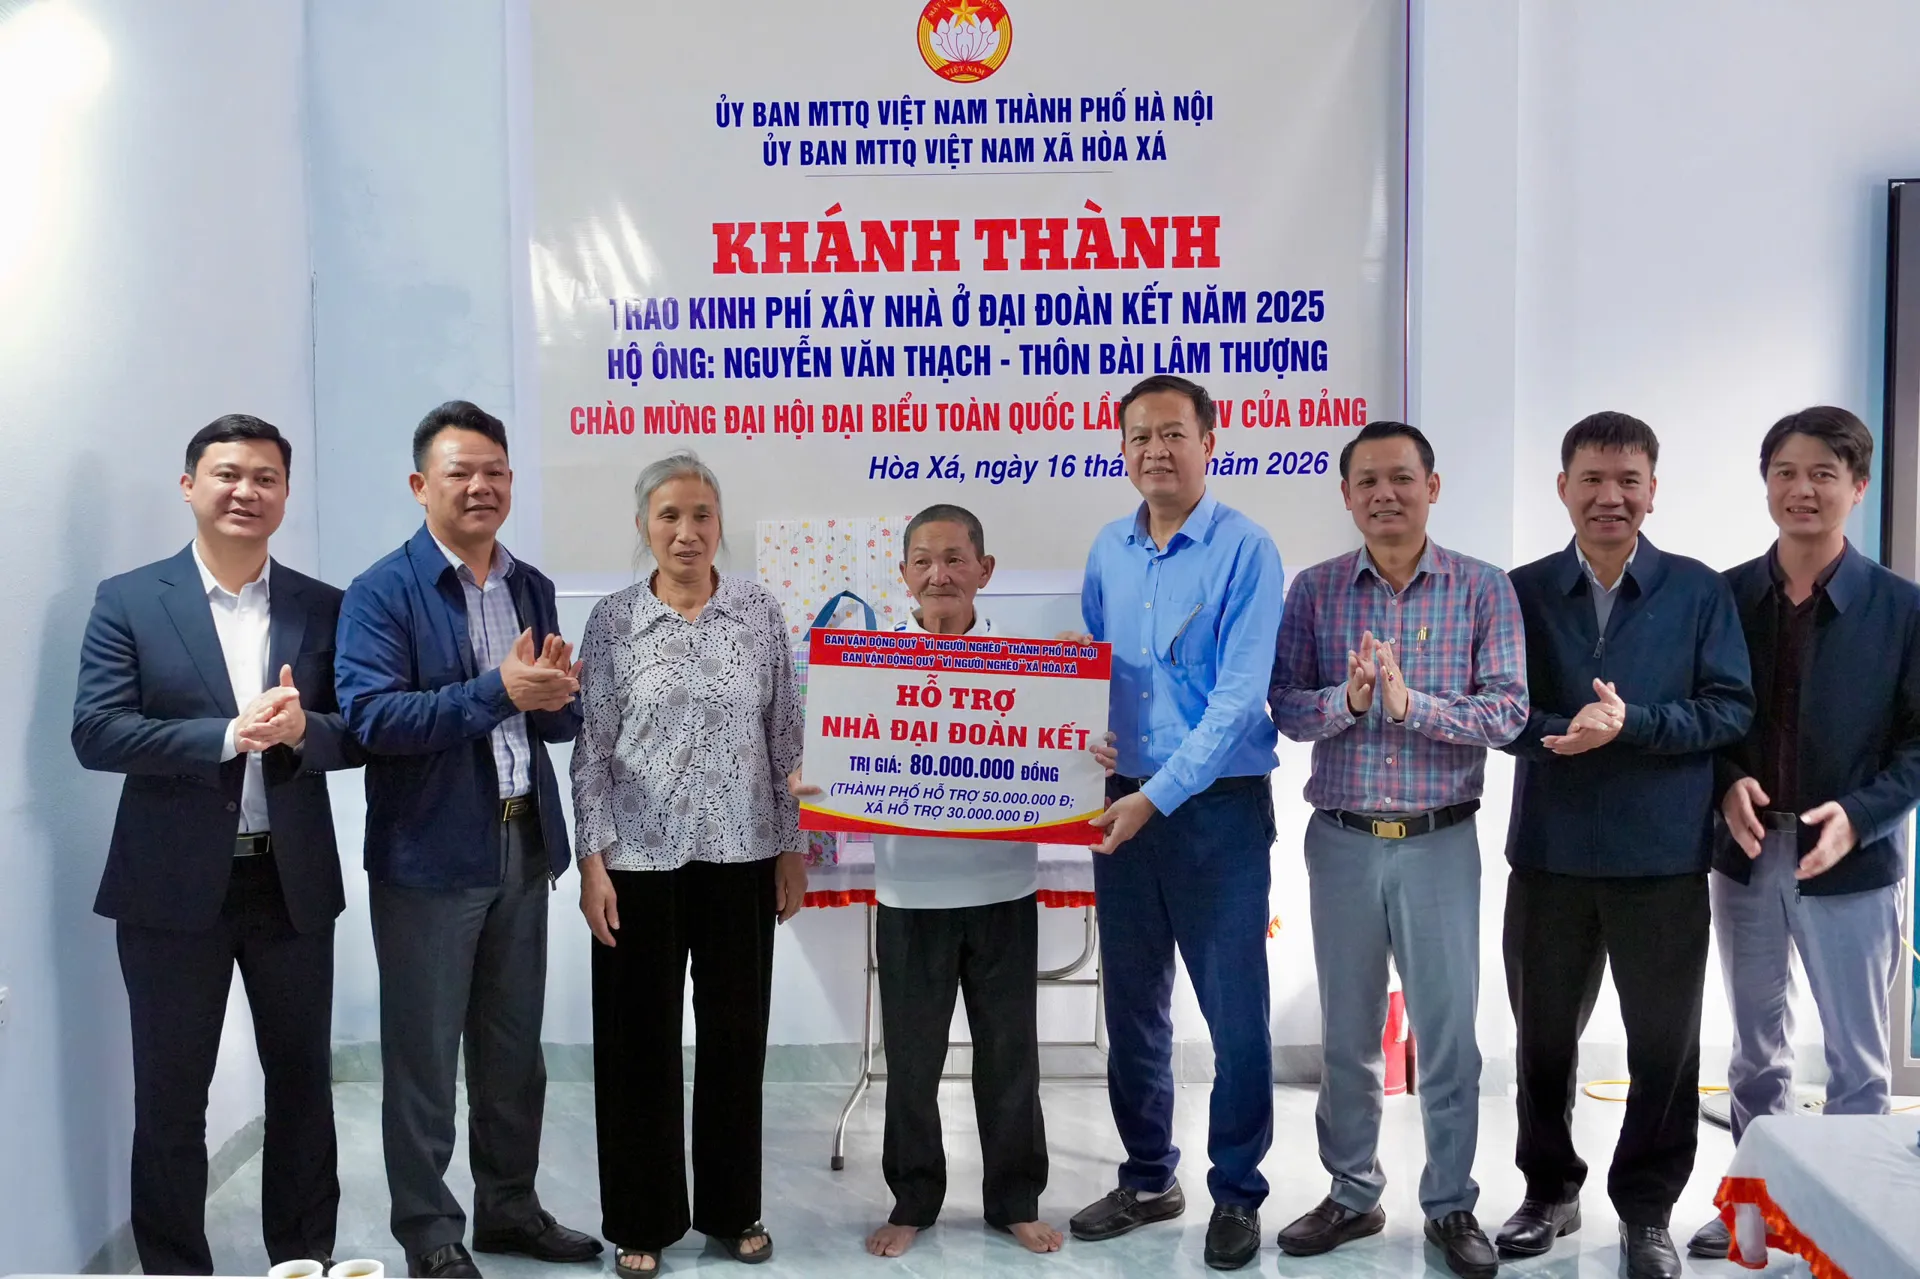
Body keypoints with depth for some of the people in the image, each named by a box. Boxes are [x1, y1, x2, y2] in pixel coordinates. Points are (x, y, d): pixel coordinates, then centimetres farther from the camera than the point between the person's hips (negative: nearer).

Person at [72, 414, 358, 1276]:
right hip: (173, 886, -2)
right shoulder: (128, 600, -2)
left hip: (294, 882, 2)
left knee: (302, 1081, 14)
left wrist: (300, 729, -21)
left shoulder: (324, 608, 4)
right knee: (170, 1095, 10)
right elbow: (95, 733, -11)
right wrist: (229, 734, -23)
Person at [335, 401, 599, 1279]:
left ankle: (509, 1206, 32)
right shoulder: (382, 593, -10)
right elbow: (369, 717, -21)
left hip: (523, 844, 6)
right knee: (423, 1053, 6)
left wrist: (553, 696, -14)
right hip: (430, 854, -6)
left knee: (514, 1043, 16)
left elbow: (560, 722, 10)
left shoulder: (531, 587, 9)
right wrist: (496, 691, -28)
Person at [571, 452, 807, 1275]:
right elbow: (591, 750, -2)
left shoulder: (760, 612, 1)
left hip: (741, 854, 1)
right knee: (640, 1039, 7)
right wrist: (593, 861, -8)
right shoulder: (613, 621, -2)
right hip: (642, 858, -1)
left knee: (736, 1033, 10)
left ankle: (732, 1208, 27)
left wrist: (793, 849, 2)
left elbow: (784, 739, 4)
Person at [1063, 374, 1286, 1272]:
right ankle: (1147, 1179, 31)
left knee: (1235, 1012, 3)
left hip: (1219, 805, -5)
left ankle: (1236, 1195, 21)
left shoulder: (1246, 551, -10)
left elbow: (1238, 696, -16)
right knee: (1132, 1006, 14)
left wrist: (1158, 795, -21)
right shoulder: (1107, 551, 7)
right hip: (1121, 804, 5)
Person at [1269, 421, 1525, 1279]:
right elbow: (1287, 707, -2)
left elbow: (1509, 711, -10)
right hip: (1341, 840, 2)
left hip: (1440, 842, -1)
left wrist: (1410, 701, -24)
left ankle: (1451, 1206, 24)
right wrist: (1346, 698, -22)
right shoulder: (1314, 590, 2)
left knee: (1448, 1033, 7)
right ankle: (1352, 1194, 29)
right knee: (1347, 1033, 13)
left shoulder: (1483, 589, -2)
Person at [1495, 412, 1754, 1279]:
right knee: (1543, 1033, 14)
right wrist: (1558, 733, -21)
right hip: (1549, 852, 1)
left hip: (1663, 857, -1)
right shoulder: (1522, 592, 2)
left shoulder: (1699, 591, -1)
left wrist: (1630, 723, -21)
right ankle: (1549, 1191, 33)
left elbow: (1731, 710, -7)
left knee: (1664, 1040, 9)